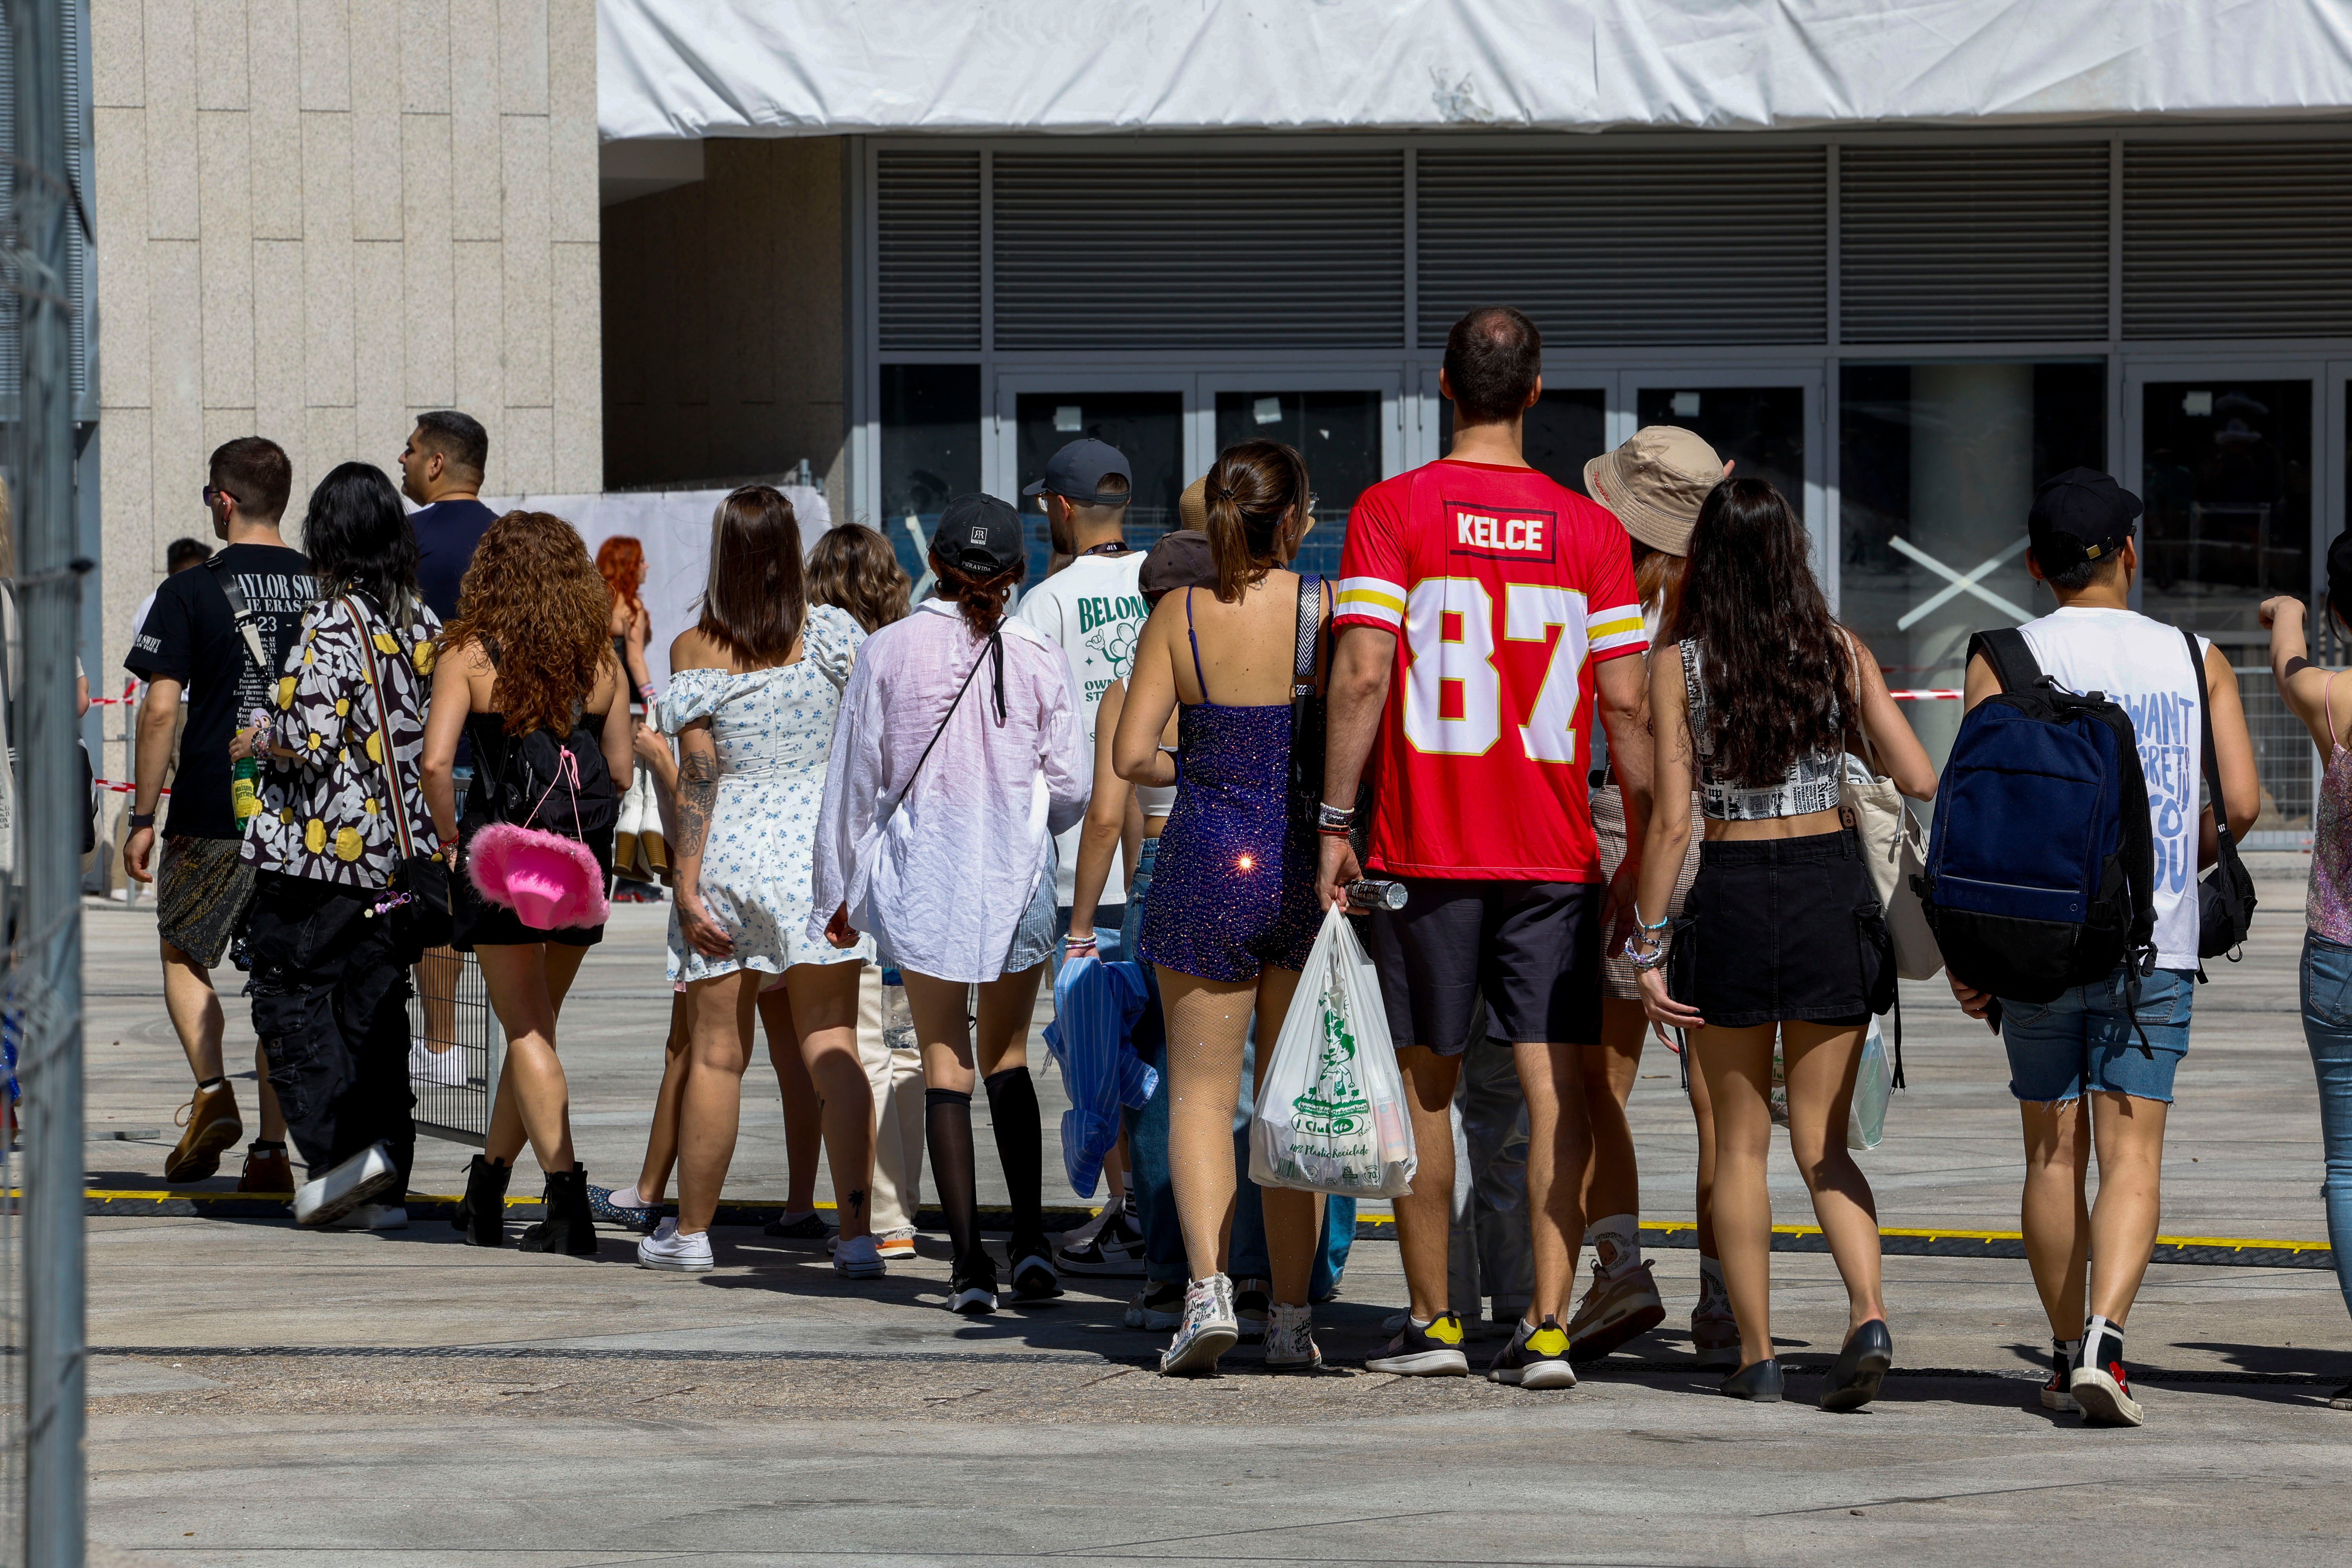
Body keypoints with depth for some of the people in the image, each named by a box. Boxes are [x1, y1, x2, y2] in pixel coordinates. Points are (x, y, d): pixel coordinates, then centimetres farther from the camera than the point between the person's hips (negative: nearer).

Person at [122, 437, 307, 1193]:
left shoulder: (190, 593, -7)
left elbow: (160, 709, -10)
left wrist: (142, 818, -4)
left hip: (213, 815, -3)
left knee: (184, 953, 16)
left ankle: (212, 1094, -4)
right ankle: (272, 1146, 3)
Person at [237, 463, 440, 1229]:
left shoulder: (331, 625, -14)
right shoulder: (422, 623, 6)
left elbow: (309, 739, -19)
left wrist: (258, 741, 0)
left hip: (319, 849, -6)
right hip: (398, 849, 7)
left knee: (292, 996, 3)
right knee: (376, 1007, 10)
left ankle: (343, 1149, -12)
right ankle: (385, 1185, 8)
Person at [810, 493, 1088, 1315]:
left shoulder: (890, 650, -4)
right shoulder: (1037, 659, -4)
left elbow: (854, 780, 1)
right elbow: (1071, 789, 0)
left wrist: (838, 892, 11)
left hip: (921, 876, -1)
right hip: (1016, 879, 1)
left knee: (946, 1065, 5)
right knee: (1008, 1059, 15)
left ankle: (970, 1261, -3)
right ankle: (1030, 1239, 3)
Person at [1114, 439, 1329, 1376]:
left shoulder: (1181, 614, -3)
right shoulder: (1328, 609, -7)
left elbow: (1132, 755, -6)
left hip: (1208, 858, 0)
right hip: (1309, 864, 0)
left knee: (1201, 1089, 8)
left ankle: (1208, 1285, -11)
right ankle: (1292, 1316, 9)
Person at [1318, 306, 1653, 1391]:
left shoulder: (1391, 511, -3)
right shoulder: (1591, 529, 2)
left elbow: (1361, 676, -10)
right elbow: (1625, 701, 1)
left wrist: (1335, 824, -5)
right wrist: (1648, 849, 8)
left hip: (1424, 849, -1)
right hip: (1555, 854, 1)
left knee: (1426, 1086, 10)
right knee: (1556, 1084, 0)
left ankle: (1433, 1321, 16)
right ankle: (1547, 1327, -7)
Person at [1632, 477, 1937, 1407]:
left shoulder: (1679, 667, -5)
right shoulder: (1839, 653, 0)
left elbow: (1670, 820, -9)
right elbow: (1920, 782, -3)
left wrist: (1648, 949, -5)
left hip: (1732, 895, -2)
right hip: (1833, 892, 2)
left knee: (1740, 1143, 11)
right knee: (1821, 1141, 8)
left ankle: (1756, 1356, 10)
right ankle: (1867, 1314, -15)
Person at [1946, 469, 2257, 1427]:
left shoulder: (2002, 662, 0)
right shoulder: (2195, 660, 4)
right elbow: (2241, 802, -2)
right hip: (2154, 948, 0)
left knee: (2053, 1157, 12)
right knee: (2132, 1157, -2)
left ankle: (2066, 1353, 19)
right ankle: (2103, 1344, -21)